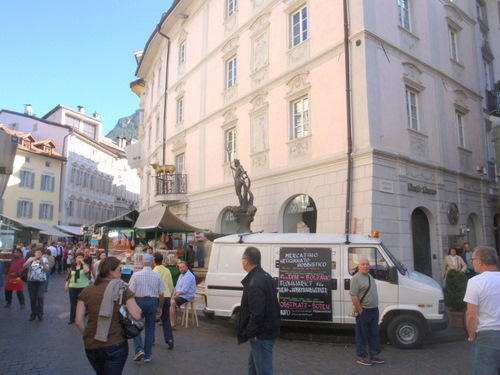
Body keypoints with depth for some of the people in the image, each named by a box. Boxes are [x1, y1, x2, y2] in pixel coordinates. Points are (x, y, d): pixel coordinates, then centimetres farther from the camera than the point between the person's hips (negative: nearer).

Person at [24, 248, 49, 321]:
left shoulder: (45, 259, 8)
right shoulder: (31, 259, 10)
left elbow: (47, 269, -2)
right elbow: (24, 266, -5)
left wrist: (42, 263, -16)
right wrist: (31, 260, -19)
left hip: (41, 281, -1)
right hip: (31, 281, 1)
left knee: (40, 297, -12)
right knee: (32, 298, 4)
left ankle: (40, 314, -2)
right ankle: (33, 314, 18)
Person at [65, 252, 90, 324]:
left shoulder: (85, 265, 0)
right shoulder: (72, 266, 10)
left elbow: (87, 271, -23)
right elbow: (68, 276, 15)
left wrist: (83, 263, -17)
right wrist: (66, 284, 8)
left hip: (83, 287, -3)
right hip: (72, 287, 3)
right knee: (72, 303, 7)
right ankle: (72, 318, 18)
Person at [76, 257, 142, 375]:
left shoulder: (87, 291, 0)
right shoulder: (122, 289, -8)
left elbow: (78, 321, -3)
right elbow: (136, 316, -14)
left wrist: (87, 336, 12)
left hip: (91, 346, 4)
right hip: (116, 345, -4)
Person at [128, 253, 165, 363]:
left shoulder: (136, 275, -6)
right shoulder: (157, 276, -1)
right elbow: (161, 294, 1)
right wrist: (160, 308, 12)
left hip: (139, 301, -2)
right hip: (153, 302, 2)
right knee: (150, 328, 11)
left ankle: (139, 350, -5)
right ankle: (148, 355, 18)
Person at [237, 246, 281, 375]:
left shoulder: (255, 283, -26)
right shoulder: (265, 276, 7)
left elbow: (256, 313, -28)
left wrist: (250, 333, -15)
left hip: (261, 336, -11)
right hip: (270, 331, 11)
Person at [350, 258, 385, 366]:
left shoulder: (370, 276, 13)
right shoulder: (356, 278, -14)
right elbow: (353, 297, -19)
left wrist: (375, 308, 15)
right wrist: (361, 311, -18)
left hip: (374, 310, 8)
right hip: (364, 311, -8)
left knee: (374, 334, 16)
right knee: (362, 335, 3)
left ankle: (374, 355, 29)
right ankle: (362, 357, 14)